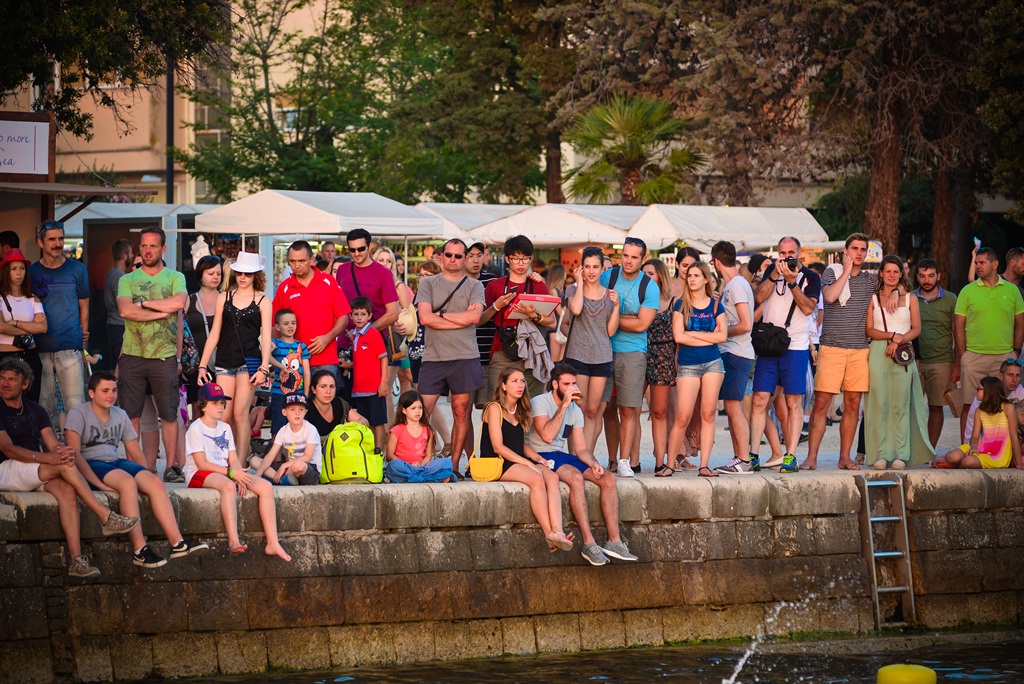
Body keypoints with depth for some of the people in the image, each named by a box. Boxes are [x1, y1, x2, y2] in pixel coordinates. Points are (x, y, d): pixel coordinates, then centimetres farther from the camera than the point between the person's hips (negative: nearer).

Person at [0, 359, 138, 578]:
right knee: (65, 466, -27)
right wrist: (47, 458, -27)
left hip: (37, 473, 5)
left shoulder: (35, 410, 17)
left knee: (66, 490, -27)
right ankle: (106, 517, -23)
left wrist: (62, 451, -21)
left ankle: (77, 559, -37)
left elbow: (53, 444, 7)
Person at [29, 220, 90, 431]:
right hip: (40, 349, 1)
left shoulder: (76, 270, 7)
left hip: (70, 348, -1)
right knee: (45, 403, 5)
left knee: (75, 403, -7)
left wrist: (83, 333, 9)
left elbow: (84, 306, 14)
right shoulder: (32, 272, 8)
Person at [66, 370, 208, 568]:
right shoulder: (78, 414, -5)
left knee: (155, 482, -21)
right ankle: (139, 550, -39)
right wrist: (99, 483, -25)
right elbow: (74, 453, -17)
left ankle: (177, 542, -29)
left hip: (115, 462, 7)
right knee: (127, 481, -35)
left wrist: (145, 476, 1)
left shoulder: (120, 415, 16)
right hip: (90, 465, -7)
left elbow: (136, 453, 20)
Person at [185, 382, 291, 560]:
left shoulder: (225, 428, 18)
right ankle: (233, 541, -50)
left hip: (225, 473, 8)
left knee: (265, 486, -12)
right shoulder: (195, 429, -4)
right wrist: (231, 473, -21)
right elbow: (202, 463, -14)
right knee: (228, 486, -40)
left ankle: (272, 543, -19)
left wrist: (240, 478, -11)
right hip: (200, 476, -8)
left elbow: (234, 460, 11)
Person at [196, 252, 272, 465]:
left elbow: (266, 336, 0)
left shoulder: (262, 301, 5)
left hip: (249, 362, -3)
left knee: (240, 414, -10)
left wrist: (264, 368, -11)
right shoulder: (224, 298, 12)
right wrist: (202, 365, 9)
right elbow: (214, 333, 13)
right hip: (225, 362, 3)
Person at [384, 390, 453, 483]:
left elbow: (428, 455, 13)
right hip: (403, 468, -3)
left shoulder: (427, 431, 14)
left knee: (446, 463, -19)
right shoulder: (397, 430, 3)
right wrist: (409, 466, -15)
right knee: (395, 465, -39)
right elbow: (390, 455, -2)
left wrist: (420, 464, -10)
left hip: (421, 467, 3)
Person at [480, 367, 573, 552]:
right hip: (496, 465, -7)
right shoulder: (495, 408, -4)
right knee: (537, 479, -33)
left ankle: (557, 531, -42)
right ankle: (549, 534, -35)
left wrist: (536, 457, 1)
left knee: (552, 477, -23)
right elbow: (498, 447, -12)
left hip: (517, 462, 7)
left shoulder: (519, 410, 20)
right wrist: (528, 463, -17)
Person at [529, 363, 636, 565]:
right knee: (576, 477, -36)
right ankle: (589, 544, -37)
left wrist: (593, 463, -9)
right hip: (542, 457, -7)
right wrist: (564, 406, -21)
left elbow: (581, 449, 13)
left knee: (608, 478, -14)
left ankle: (614, 541, -18)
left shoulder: (575, 411, 15)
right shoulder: (539, 403, -8)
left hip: (564, 457, 7)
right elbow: (547, 436, -24)